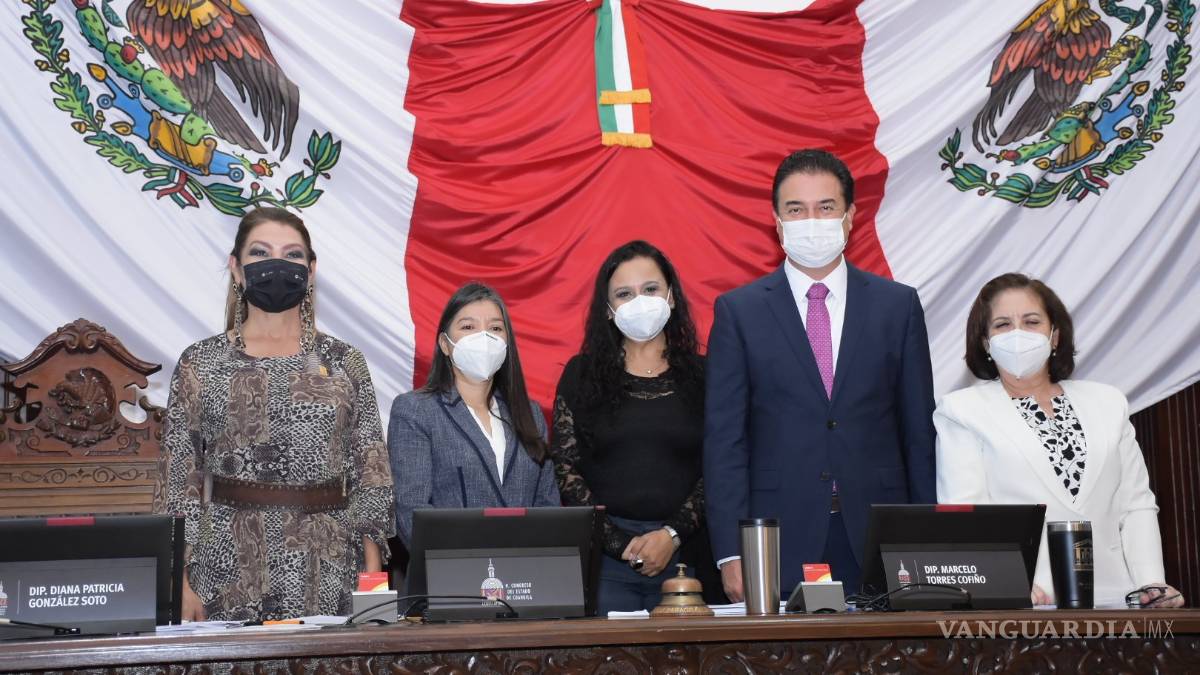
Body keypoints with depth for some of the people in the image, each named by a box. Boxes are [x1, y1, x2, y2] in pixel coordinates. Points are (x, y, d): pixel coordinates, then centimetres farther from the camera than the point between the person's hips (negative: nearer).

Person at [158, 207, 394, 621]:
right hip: (229, 574, -1)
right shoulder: (201, 364, 4)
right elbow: (179, 482, 3)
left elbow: (371, 476, 5)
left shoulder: (344, 363, 6)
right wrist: (182, 583, -4)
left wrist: (373, 577, -2)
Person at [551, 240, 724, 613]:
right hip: (603, 556, 0)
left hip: (684, 552, 1)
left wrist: (672, 535, -10)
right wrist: (620, 543, -7)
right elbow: (565, 471, 2)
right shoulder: (581, 374, 7)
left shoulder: (702, 376, 7)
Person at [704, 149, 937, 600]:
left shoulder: (898, 305, 7)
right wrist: (731, 553, -7)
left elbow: (920, 433, 8)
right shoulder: (738, 311, 3)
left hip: (877, 537, 1)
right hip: (780, 543, -1)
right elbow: (724, 439, 0)